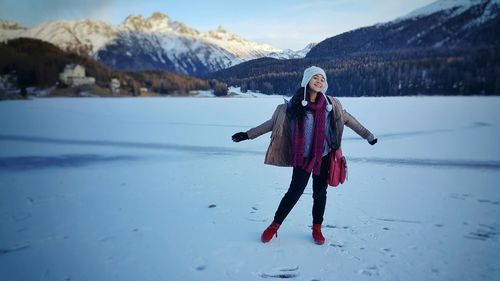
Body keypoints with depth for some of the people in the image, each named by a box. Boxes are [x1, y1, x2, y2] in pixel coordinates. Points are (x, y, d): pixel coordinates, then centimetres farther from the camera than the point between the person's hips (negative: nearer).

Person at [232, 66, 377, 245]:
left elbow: (348, 120, 10)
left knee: (320, 193, 12)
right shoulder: (294, 105, -6)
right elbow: (273, 122, 0)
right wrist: (248, 134, -1)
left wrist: (368, 136, 17)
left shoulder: (331, 104, -1)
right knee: (295, 192, 2)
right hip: (303, 157, -2)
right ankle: (275, 225, 21)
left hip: (324, 157, 2)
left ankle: (317, 228, 32)